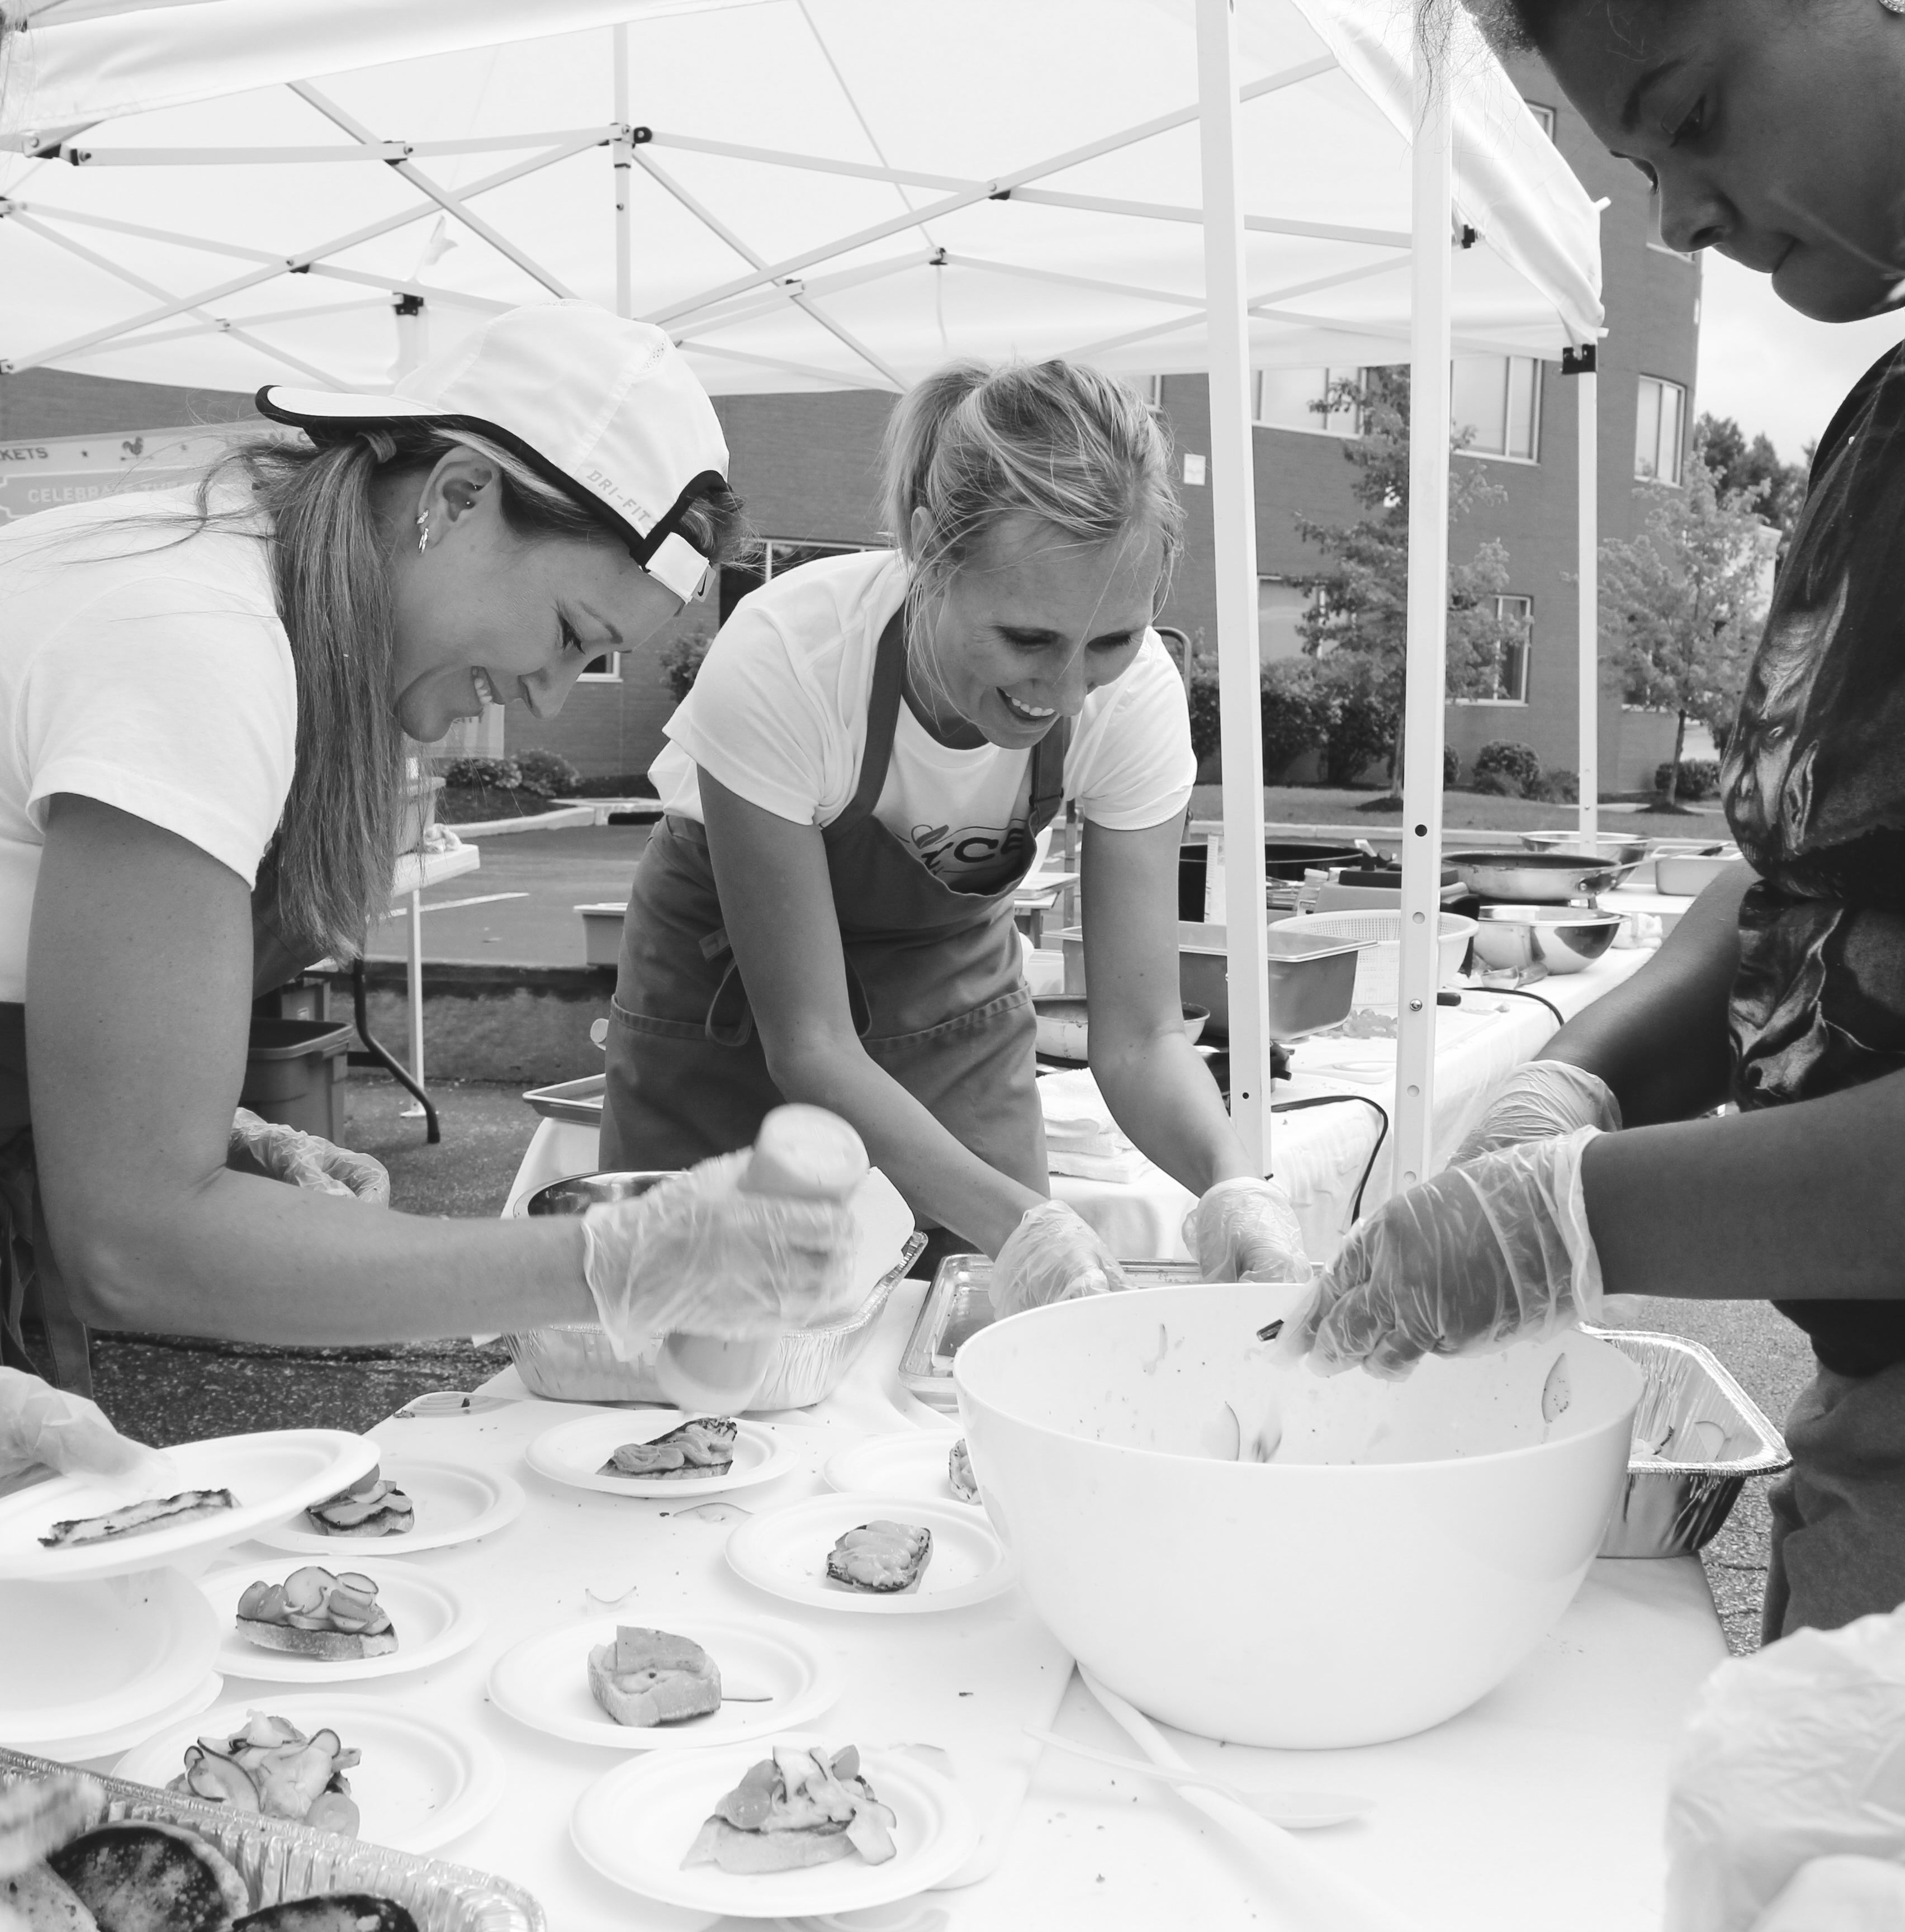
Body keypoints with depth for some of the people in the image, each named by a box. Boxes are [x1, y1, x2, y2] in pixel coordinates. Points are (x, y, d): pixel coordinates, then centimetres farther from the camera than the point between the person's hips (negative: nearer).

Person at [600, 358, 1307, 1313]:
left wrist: (1231, 1184, -40)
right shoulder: (780, 659, -34)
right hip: (728, 1011, -2)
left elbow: (1139, 1034, -20)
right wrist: (1019, 1222, -41)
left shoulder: (1135, 693, -24)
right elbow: (808, 1041, -30)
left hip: (953, 992, 3)